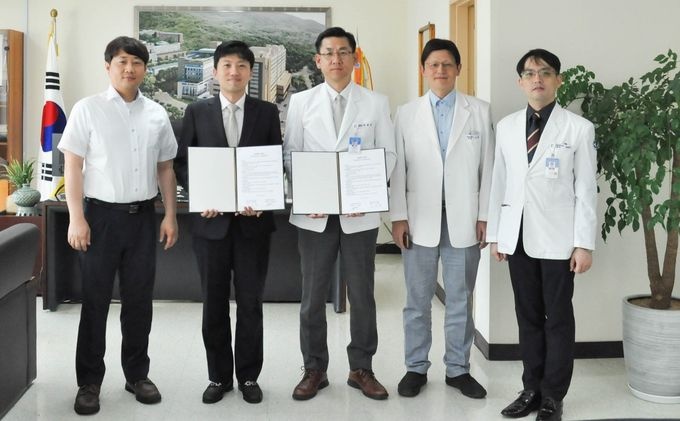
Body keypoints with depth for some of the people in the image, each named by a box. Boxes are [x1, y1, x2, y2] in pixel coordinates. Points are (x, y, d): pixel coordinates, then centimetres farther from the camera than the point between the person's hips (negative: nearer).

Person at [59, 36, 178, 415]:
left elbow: (166, 169, 11)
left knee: (139, 300, 11)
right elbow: (73, 166, -4)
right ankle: (89, 382, 17)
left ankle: (137, 374, 25)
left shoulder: (157, 114, 7)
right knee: (95, 301, 5)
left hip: (143, 215, 3)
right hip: (102, 214, -3)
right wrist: (77, 218, -10)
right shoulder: (88, 109, -3)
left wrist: (171, 216, 7)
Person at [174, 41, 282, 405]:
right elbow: (182, 162, 5)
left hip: (253, 220, 0)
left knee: (250, 302, 7)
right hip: (212, 219, 1)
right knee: (214, 303, 9)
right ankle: (219, 376, 22)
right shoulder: (197, 112, 4)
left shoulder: (267, 112, 4)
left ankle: (248, 376, 20)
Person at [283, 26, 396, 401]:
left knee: (362, 295, 8)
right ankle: (314, 369, 21)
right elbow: (290, 155, 4)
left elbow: (388, 154, 2)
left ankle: (361, 369, 22)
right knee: (312, 295, 7)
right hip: (314, 213, 0)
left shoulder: (376, 103, 4)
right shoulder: (300, 102, 6)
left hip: (360, 213, 0)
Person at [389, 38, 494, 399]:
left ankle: (458, 369, 21)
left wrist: (484, 216, -1)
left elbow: (487, 166, 3)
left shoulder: (479, 111, 4)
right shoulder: (406, 113, 4)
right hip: (420, 219, 0)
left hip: (463, 219, 0)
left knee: (460, 298, 9)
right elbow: (397, 169, 2)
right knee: (417, 298, 7)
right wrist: (398, 216, -3)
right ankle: (416, 368, 20)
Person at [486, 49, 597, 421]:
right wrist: (495, 233, 7)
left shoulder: (578, 128, -3)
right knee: (528, 316, 11)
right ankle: (532, 389, 23)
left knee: (558, 317, 5)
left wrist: (584, 243, -8)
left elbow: (586, 189, -4)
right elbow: (499, 182, 10)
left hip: (556, 237, -3)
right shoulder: (506, 126, 8)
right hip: (518, 235, 4)